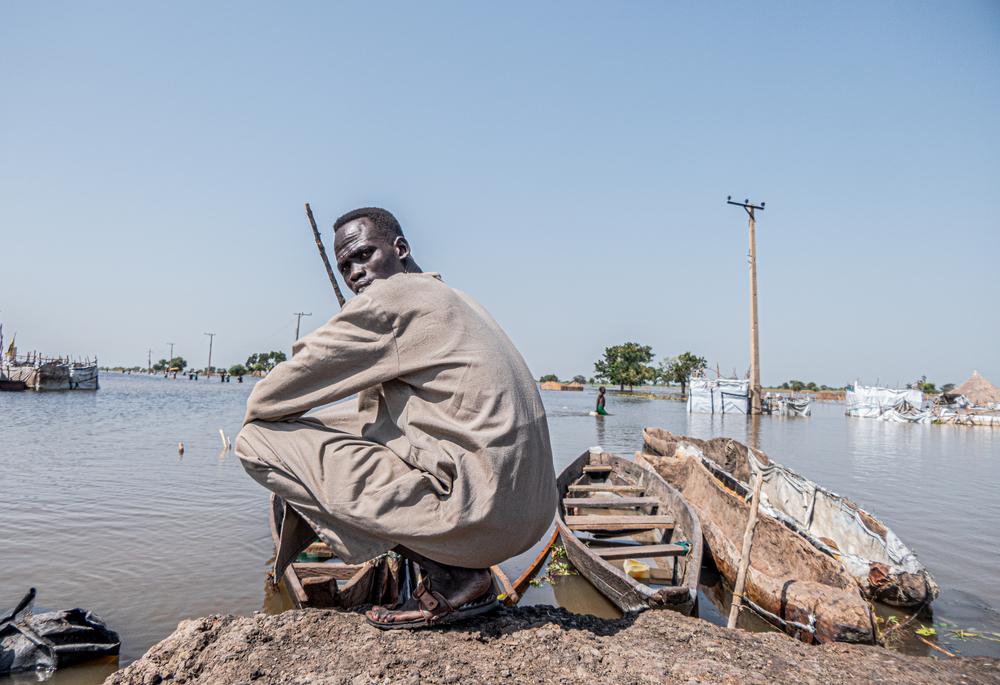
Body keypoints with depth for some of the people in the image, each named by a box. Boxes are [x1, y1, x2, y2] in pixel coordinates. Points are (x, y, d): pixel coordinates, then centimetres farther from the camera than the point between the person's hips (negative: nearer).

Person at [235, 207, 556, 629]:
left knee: (258, 441, -5)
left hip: (480, 511, -10)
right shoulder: (450, 299, 22)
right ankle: (463, 568, 12)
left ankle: (446, 576, -4)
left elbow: (267, 400, -3)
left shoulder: (388, 299, -7)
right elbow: (374, 406, 30)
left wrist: (255, 432, 18)